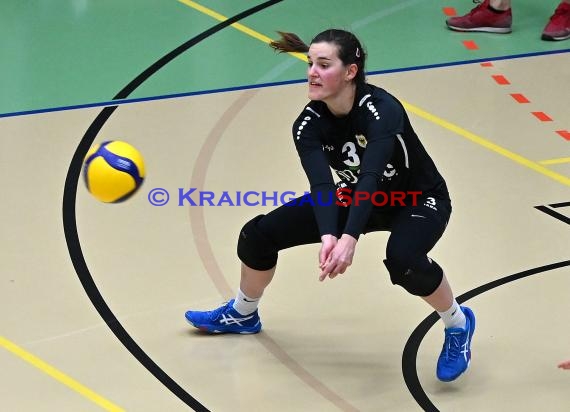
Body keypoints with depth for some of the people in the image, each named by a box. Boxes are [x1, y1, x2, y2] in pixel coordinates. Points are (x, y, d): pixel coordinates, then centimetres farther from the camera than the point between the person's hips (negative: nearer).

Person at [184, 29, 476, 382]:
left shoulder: (382, 111, -34)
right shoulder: (308, 124, -20)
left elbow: (370, 178, -46)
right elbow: (321, 184, -33)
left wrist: (349, 239, -60)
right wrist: (328, 237, -52)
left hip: (420, 201, -5)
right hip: (359, 197, 6)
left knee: (403, 260, -38)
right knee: (259, 234, -3)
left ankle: (458, 324, -8)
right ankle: (243, 315, 26)